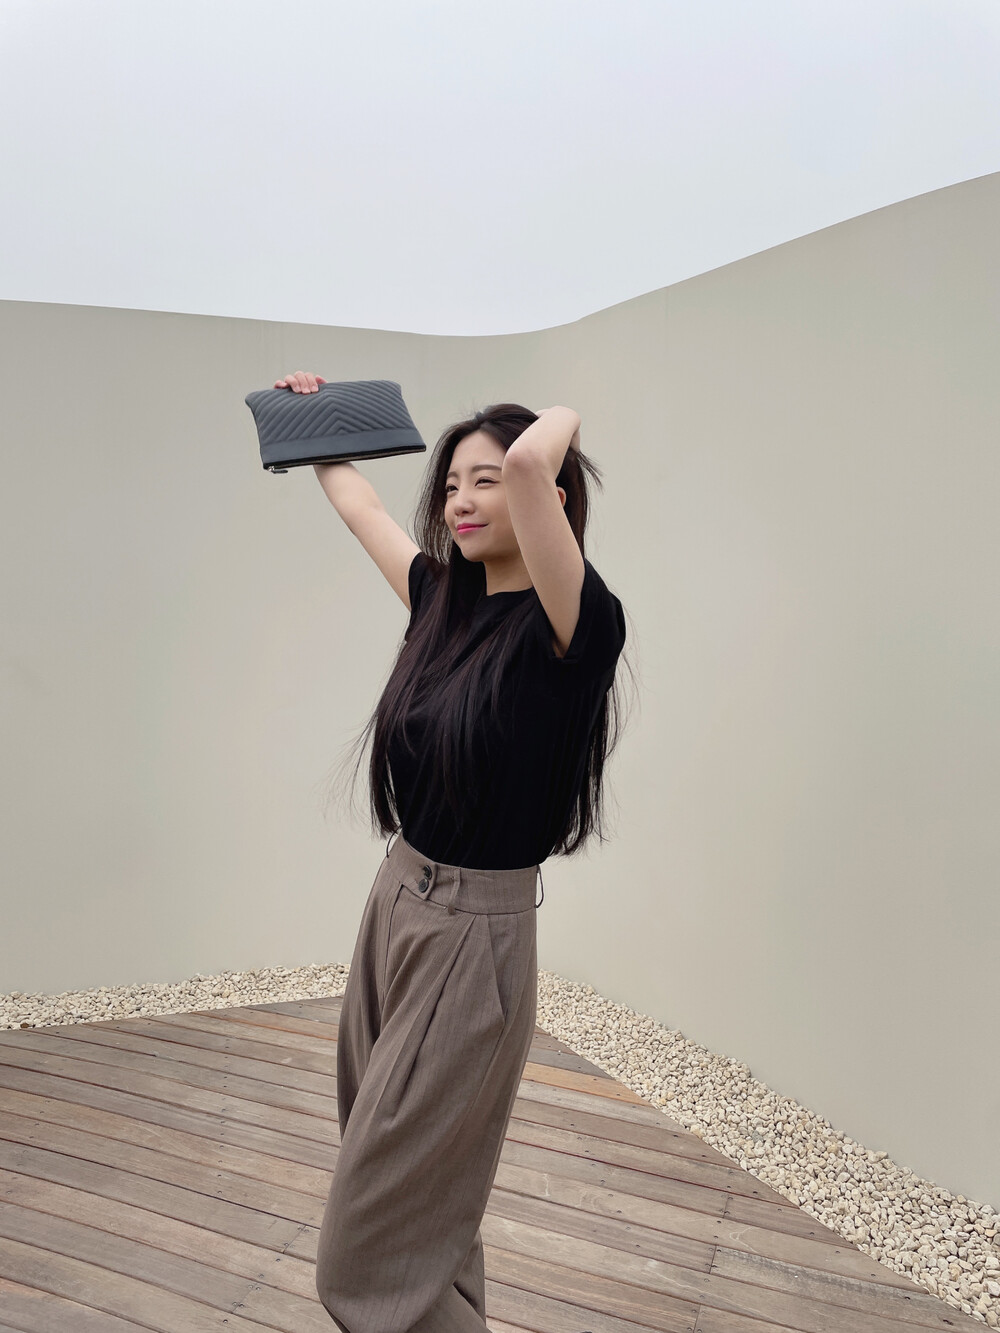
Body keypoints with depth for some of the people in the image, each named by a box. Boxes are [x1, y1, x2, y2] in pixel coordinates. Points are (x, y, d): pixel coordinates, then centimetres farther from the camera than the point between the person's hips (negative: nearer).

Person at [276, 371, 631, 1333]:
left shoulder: (572, 627, -19)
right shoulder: (444, 598, 2)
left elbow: (533, 463, -35)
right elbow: (359, 506, 19)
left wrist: (561, 420, -14)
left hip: (474, 936, -8)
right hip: (394, 901, 8)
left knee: (374, 1254, 3)